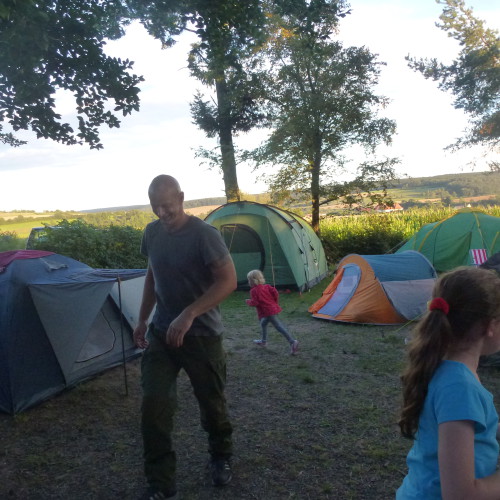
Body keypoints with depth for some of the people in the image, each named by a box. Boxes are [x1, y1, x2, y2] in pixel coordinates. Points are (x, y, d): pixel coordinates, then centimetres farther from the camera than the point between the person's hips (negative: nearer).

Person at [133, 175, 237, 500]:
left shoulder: (204, 235, -19)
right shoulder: (152, 232, 1)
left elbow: (228, 281, -24)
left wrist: (189, 315, -31)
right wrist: (143, 319, 13)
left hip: (202, 335, -4)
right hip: (161, 333, 5)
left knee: (212, 402, 11)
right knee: (154, 404, -3)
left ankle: (221, 458, 40)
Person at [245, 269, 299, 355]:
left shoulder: (254, 291, -8)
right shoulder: (266, 287, 12)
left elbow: (254, 303, -15)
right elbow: (275, 293, 3)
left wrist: (248, 301, 4)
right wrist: (274, 302, 16)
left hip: (268, 311, -9)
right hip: (273, 308, 9)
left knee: (279, 326, -10)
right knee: (263, 323, 23)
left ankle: (292, 342, -16)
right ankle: (263, 341, 32)